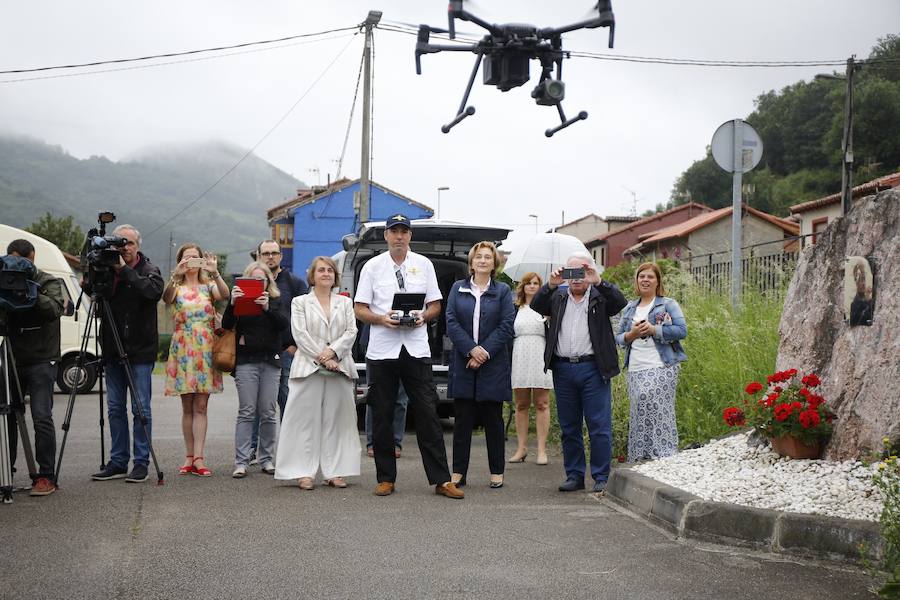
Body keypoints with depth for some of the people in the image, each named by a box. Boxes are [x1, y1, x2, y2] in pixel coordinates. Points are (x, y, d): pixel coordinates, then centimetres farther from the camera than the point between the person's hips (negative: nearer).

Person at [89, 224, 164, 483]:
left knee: (141, 409, -1)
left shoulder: (148, 270, -4)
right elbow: (92, 293, 9)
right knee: (115, 408, 8)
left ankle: (141, 463, 5)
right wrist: (90, 281, -10)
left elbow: (155, 290, -23)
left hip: (140, 351, -4)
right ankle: (118, 462, 15)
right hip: (112, 350, 5)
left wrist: (125, 271, -22)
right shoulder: (106, 269, 7)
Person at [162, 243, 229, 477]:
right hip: (182, 350, 1)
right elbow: (166, 297, -18)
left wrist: (215, 273, -32)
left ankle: (198, 457, -8)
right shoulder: (176, 288, 7)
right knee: (187, 407, 4)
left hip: (205, 350, -1)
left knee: (200, 406, -4)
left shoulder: (208, 286, 7)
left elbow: (224, 294, -16)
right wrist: (176, 275, -34)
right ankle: (189, 457, 8)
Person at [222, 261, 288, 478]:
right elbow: (226, 325, -6)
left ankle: (267, 459, 11)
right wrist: (232, 303, -22)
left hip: (270, 362, 1)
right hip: (246, 362, -1)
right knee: (246, 412, -5)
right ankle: (241, 462, -4)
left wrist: (268, 308, -23)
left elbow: (283, 324, -7)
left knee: (268, 413, 3)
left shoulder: (275, 301, 10)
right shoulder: (240, 300, 7)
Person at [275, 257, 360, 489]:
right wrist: (320, 358, -13)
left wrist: (332, 352, -11)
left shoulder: (345, 302, 16)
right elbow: (300, 334, -2)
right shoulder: (300, 302, 9)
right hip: (309, 367, -2)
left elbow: (351, 332, 4)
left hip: (339, 367, 3)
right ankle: (305, 473, -2)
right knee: (307, 419, -4)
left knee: (337, 420, 2)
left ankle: (334, 472, 6)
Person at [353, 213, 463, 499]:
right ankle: (385, 478, 15)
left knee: (427, 414, -2)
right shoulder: (372, 266, 5)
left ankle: (441, 480, 1)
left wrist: (422, 317, -9)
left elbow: (435, 306, 12)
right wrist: (382, 319, -15)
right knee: (382, 417, 5)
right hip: (382, 350, 0)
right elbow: (360, 310, 4)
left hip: (417, 349, 0)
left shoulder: (423, 264, 9)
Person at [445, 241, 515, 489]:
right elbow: (451, 322, 0)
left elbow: (506, 327, -2)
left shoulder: (502, 291, 6)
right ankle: (458, 472, 6)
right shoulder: (458, 289, 9)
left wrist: (484, 352, -12)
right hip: (463, 363, 1)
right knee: (462, 419, 2)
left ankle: (497, 472, 10)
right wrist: (471, 349, -13)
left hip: (493, 364, -1)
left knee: (493, 419, 4)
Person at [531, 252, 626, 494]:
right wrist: (550, 285, -16)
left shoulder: (599, 296, 6)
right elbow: (536, 306, -2)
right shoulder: (558, 296, 13)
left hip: (593, 369, -3)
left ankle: (601, 477, 5)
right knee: (569, 427, 9)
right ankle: (574, 475, 18)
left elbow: (620, 302, -12)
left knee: (599, 427, -2)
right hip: (563, 370, 3)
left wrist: (598, 282, -22)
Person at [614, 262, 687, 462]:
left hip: (661, 367, -5)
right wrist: (631, 335, -3)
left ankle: (664, 459, -16)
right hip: (635, 369, 5)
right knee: (638, 412, -1)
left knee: (651, 401, -21)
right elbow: (618, 338, 19)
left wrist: (654, 330, -12)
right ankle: (639, 462, 3)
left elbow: (682, 330, -5)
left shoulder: (668, 304, 6)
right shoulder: (629, 308, 20)